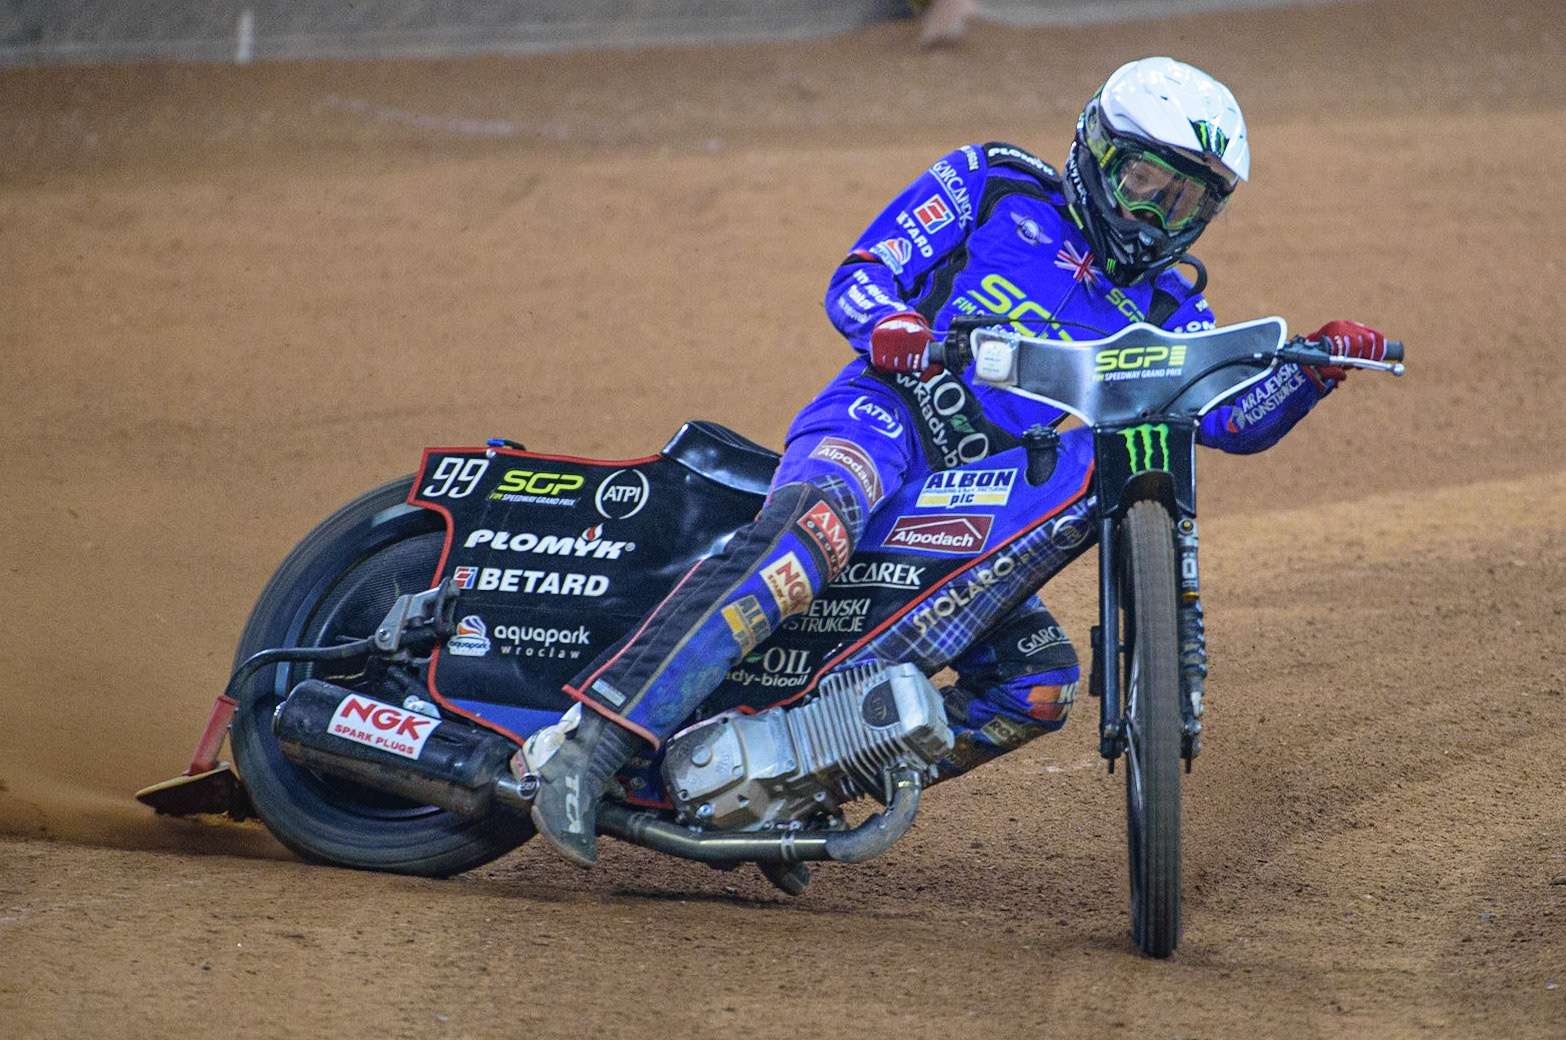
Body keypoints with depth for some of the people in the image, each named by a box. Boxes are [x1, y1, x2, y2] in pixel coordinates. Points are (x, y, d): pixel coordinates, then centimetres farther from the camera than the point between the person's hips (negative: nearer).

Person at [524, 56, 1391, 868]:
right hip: (885, 413, -6)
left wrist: (1316, 367, -9)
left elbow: (1236, 419, 10)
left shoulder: (1159, 314, 22)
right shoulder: (994, 186, 10)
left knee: (1043, 682, -12)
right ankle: (592, 746, -49)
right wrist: (888, 325, -21)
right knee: (819, 522, -38)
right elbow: (856, 276, 2)